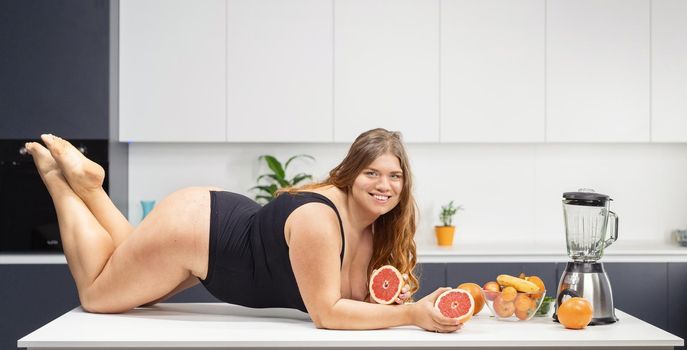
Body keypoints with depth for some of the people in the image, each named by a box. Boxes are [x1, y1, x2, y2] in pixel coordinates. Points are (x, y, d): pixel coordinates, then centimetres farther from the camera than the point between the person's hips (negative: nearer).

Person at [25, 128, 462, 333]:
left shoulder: (375, 226, -10)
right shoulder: (318, 218, -36)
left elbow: (354, 298, -5)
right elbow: (326, 312, -35)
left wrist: (390, 300, -26)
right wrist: (412, 315, -39)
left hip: (219, 221, 8)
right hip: (189, 227, -8)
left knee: (137, 288, 29)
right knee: (96, 294, 15)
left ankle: (89, 182, 31)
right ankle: (61, 179, 24)